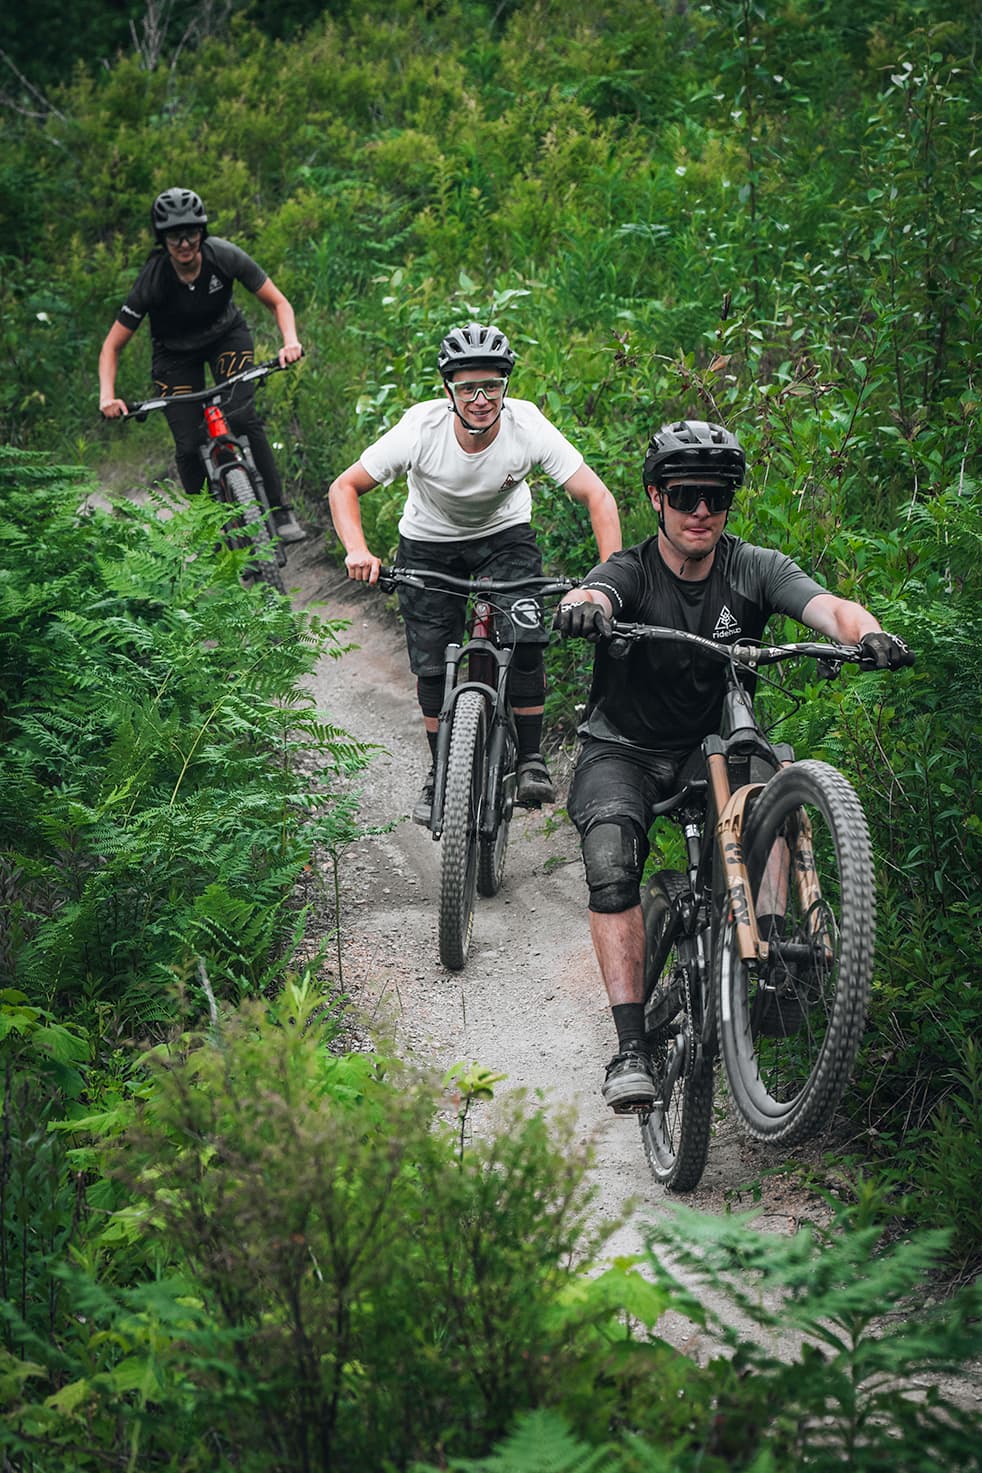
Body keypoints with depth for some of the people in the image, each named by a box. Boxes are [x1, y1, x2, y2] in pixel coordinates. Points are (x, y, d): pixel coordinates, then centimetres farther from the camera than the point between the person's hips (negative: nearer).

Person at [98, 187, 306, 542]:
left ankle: (280, 513, -16)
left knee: (243, 418, -23)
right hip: (176, 352, 0)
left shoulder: (224, 256, -26)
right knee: (189, 446, -11)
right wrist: (107, 397, -35)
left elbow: (278, 303, -15)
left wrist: (290, 340, -35)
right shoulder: (153, 280, -29)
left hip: (226, 336, 0)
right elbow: (112, 346, -20)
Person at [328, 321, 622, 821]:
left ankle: (531, 760, -2)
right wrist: (357, 551, -38)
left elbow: (597, 497, -26)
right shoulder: (421, 429, -30)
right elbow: (345, 486, -20)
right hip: (429, 543, 0)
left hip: (505, 536, 0)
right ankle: (440, 773, 18)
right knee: (433, 665, -5)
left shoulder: (528, 427, -29)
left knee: (525, 639, -22)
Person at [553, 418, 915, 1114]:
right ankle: (631, 1049, -27)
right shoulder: (630, 572, -13)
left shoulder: (756, 568, -8)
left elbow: (829, 606, -25)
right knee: (612, 866, -27)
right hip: (624, 749, -2)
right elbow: (592, 595, -36)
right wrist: (581, 608, -62)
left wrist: (867, 633, -49)